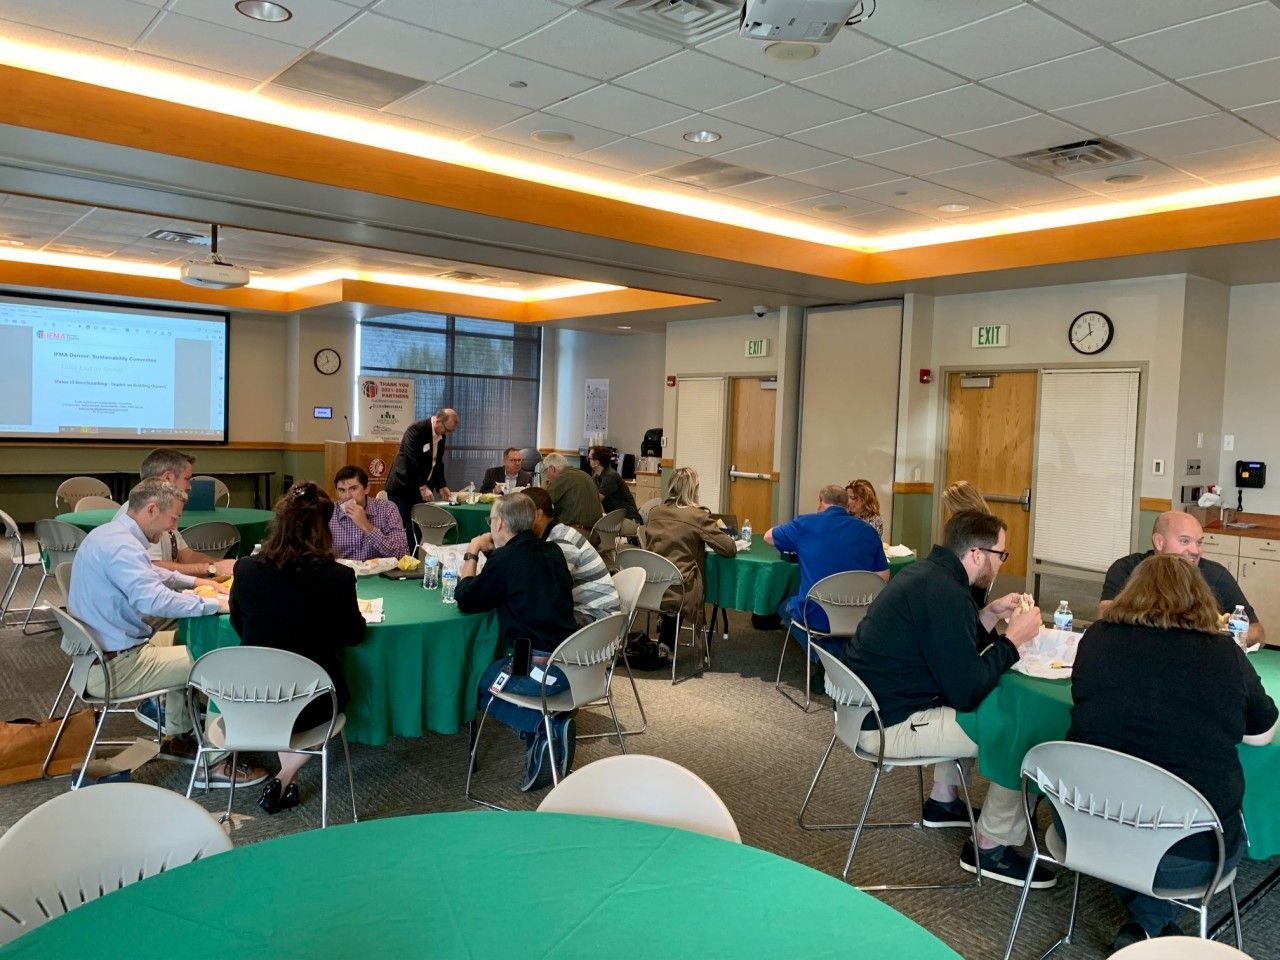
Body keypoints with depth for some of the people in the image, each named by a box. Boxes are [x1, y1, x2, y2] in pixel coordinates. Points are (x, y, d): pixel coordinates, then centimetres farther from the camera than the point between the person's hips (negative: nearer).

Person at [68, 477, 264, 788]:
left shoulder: (108, 533, 9)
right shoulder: (121, 545, -24)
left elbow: (148, 574, 28)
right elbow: (153, 600, -38)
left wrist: (195, 581, 19)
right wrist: (213, 604, -28)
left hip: (97, 650, 11)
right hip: (114, 667, -11)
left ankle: (176, 736, 33)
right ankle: (213, 764, 0)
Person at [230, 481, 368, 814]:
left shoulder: (246, 569, -11)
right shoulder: (337, 577, -18)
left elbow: (239, 627, 8)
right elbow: (354, 635, -1)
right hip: (312, 704, -2)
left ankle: (288, 778, 26)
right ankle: (286, 778, 18)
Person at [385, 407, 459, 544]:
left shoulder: (441, 435, 7)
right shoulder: (416, 430, -18)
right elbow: (411, 460, -23)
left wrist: (441, 486, 6)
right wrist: (422, 487, -24)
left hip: (422, 488, 7)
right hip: (403, 487, -7)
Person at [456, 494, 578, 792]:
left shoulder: (506, 559, -13)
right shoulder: (552, 552, 8)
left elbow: (465, 600, -3)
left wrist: (472, 554, 9)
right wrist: (491, 554, 17)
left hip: (540, 668, -8)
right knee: (488, 672, 27)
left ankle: (541, 726, -4)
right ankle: (551, 725, 7)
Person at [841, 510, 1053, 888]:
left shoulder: (925, 573, 7)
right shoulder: (946, 594, -23)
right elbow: (967, 691, -21)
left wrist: (990, 614, 9)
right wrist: (1012, 640, -10)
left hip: (867, 705, 10)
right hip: (888, 726, -10)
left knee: (963, 712, 29)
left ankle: (943, 800, 37)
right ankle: (990, 848, 9)